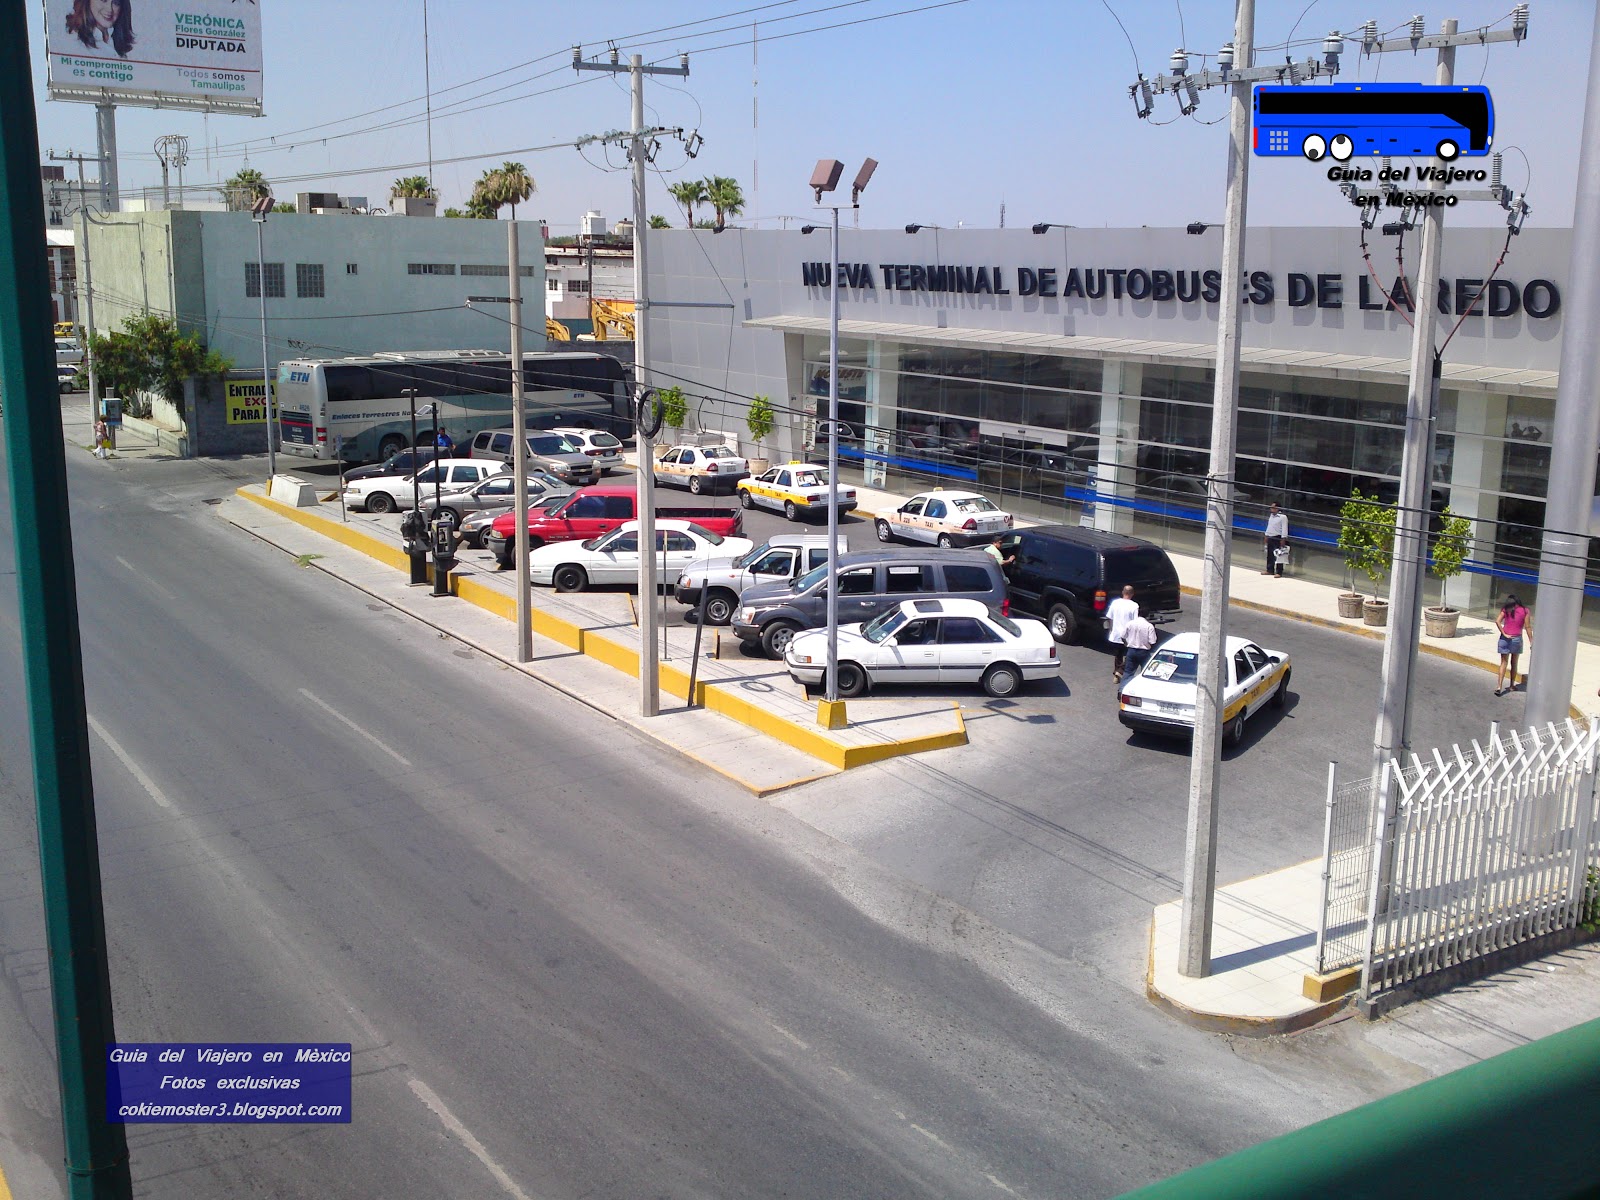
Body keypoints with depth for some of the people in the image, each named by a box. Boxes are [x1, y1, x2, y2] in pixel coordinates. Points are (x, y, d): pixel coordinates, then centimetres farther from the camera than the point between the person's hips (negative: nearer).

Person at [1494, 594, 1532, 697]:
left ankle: (1499, 686, -10)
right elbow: (1528, 627, -4)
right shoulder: (1524, 611, 0)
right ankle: (1511, 685, 26)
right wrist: (1531, 642, -1)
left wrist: (1504, 634, -9)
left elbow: (1497, 621, -13)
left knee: (1504, 663, 2)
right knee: (1514, 663, 17)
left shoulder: (1506, 610, 1)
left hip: (1505, 638, 0)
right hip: (1517, 639, 0)